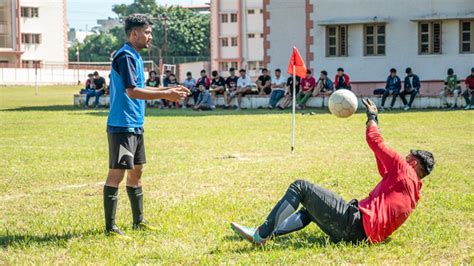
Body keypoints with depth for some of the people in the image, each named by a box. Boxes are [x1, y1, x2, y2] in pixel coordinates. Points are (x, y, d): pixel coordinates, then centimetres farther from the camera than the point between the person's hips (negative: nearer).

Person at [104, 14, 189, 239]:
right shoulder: (125, 56, -15)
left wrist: (167, 89, 19)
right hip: (122, 126, -10)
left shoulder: (135, 57, 16)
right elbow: (131, 91, -22)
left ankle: (138, 221, 25)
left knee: (136, 172, 15)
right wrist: (165, 95, -21)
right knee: (116, 174, -8)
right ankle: (110, 228, -5)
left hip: (135, 126, 10)